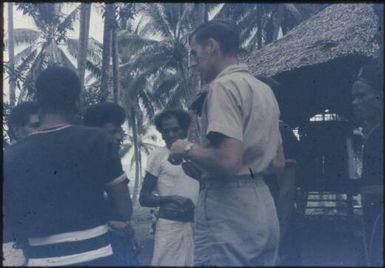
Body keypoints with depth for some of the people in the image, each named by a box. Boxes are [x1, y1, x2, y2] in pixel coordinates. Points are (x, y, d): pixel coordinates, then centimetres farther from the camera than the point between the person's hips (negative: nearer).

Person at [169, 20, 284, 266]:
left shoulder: (224, 84, -13)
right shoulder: (264, 89, 15)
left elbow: (228, 161, -25)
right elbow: (278, 162, 19)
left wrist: (187, 149, -6)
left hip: (229, 212, -9)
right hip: (262, 207, 9)